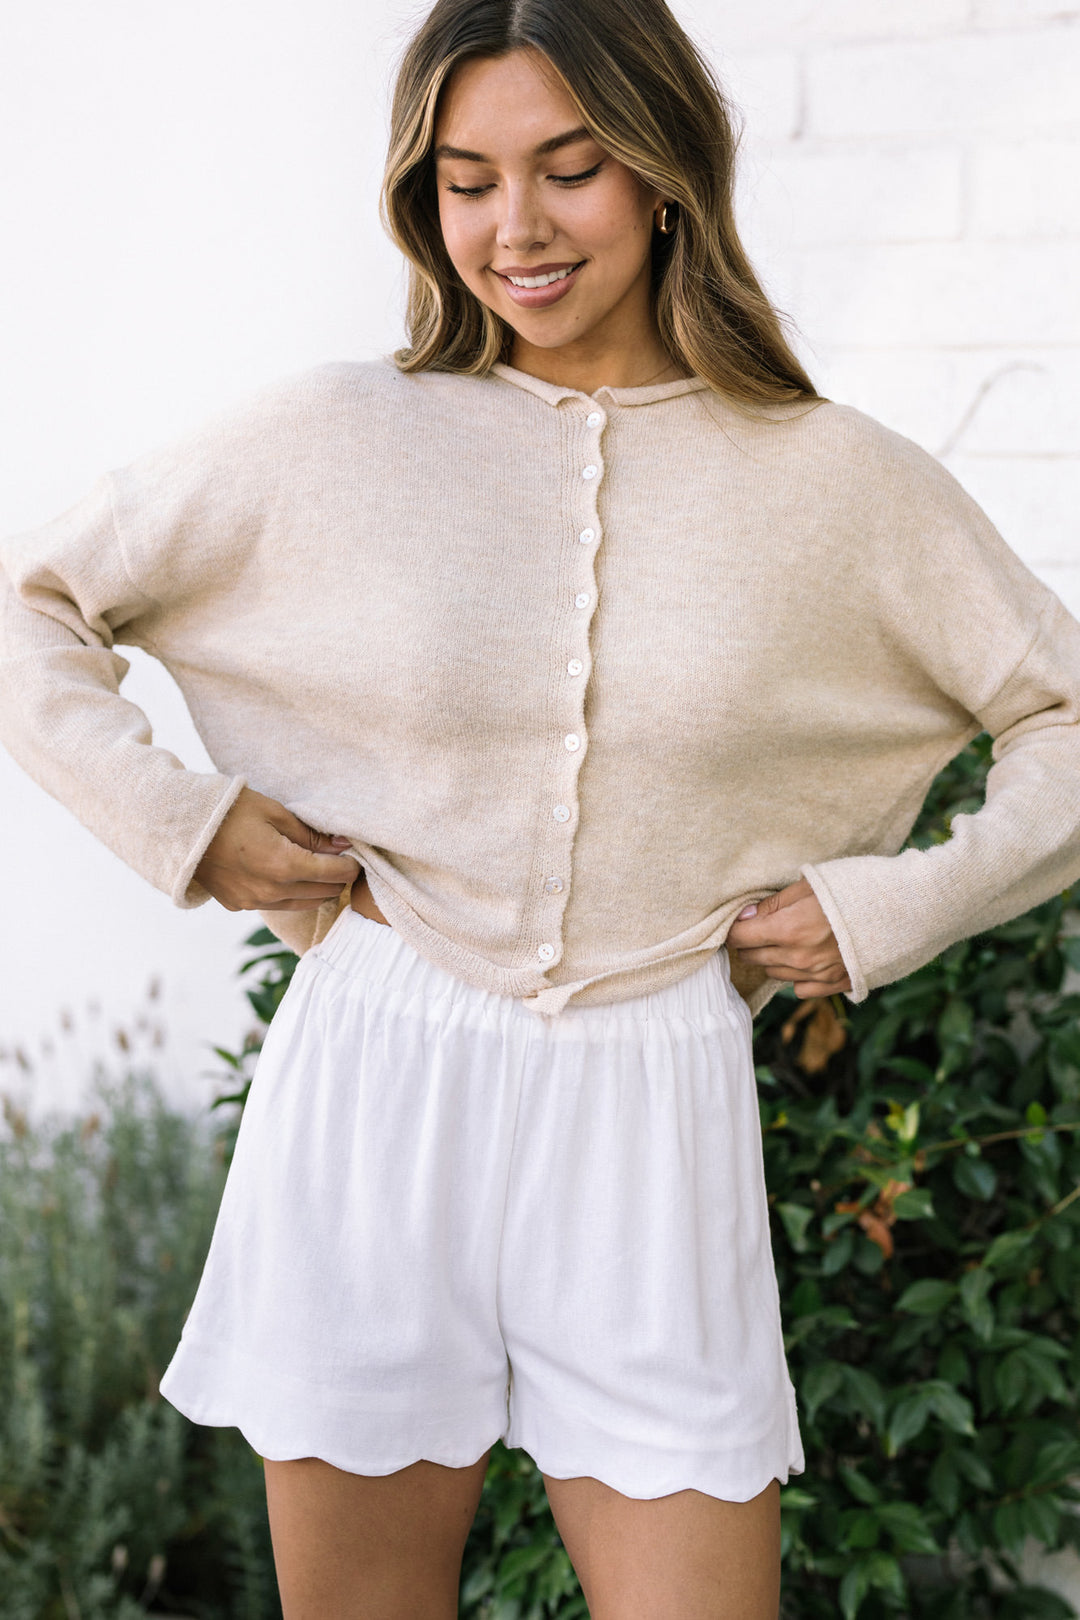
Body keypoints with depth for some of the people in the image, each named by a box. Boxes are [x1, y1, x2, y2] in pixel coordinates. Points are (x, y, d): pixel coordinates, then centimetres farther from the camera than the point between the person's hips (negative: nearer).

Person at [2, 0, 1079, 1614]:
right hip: (376, 1110, 1)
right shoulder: (334, 436, -1)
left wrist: (898, 904, -1)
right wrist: (178, 822, -2)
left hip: (648, 1124, 0)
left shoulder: (837, 482, 0)